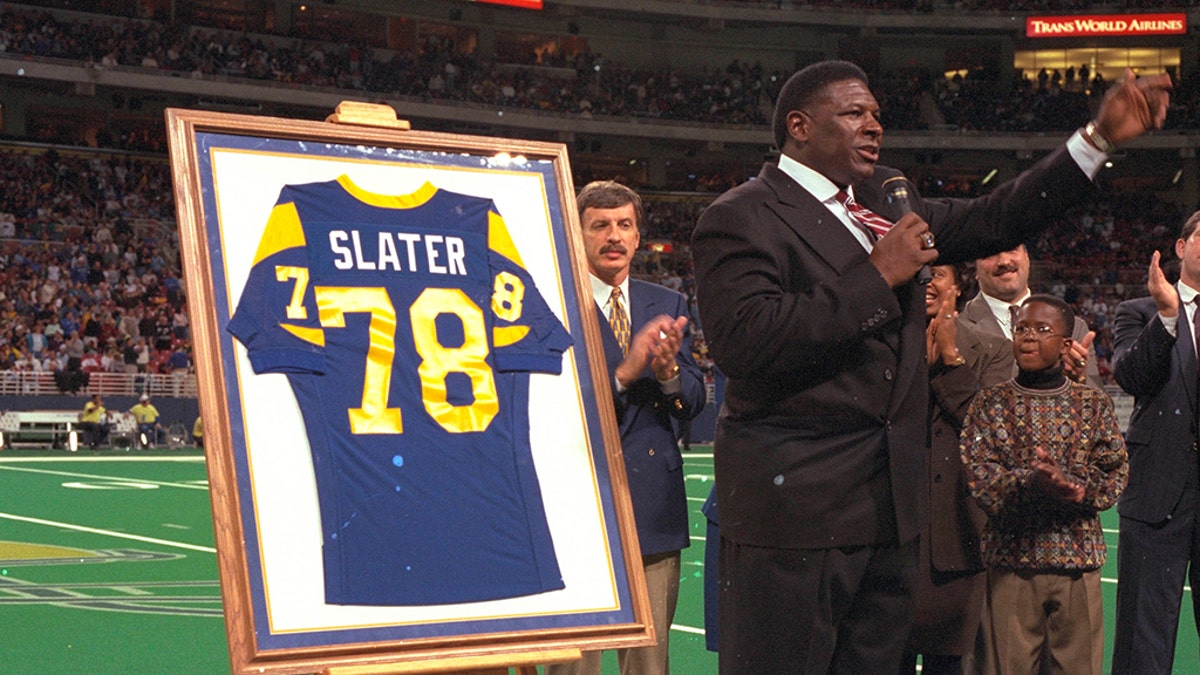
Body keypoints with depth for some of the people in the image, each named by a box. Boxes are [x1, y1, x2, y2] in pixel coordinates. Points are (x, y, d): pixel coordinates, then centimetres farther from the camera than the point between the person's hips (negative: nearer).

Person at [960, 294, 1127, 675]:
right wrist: (1033, 482, -25)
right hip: (1011, 561, -1)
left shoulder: (1094, 405, 8)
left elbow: (1115, 475, 0)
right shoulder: (989, 404, 4)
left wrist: (1075, 488, -20)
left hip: (1079, 561, 1)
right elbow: (981, 480, -7)